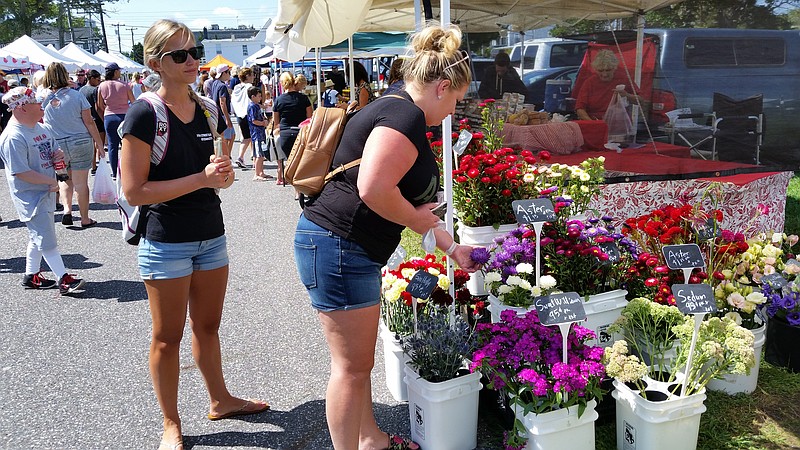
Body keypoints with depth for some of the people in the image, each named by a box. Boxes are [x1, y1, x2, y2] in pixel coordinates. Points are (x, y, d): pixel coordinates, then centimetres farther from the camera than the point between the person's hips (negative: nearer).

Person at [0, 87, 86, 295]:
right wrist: (51, 181, -20)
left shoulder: (42, 128, 8)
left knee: (38, 236, 18)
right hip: (30, 197, -9)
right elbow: (20, 172, -24)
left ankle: (31, 276, 31)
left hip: (46, 192, 9)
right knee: (46, 239, -6)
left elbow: (53, 150, 22)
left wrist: (58, 155, -3)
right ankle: (64, 279, -3)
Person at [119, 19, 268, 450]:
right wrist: (202, 178, -23)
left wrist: (224, 174, -7)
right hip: (166, 242, -6)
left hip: (211, 235, 6)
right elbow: (134, 191, -18)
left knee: (208, 326, 20)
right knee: (168, 337, 9)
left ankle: (220, 399, 38)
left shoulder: (206, 109, 5)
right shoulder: (144, 113, -14)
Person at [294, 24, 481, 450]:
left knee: (359, 358, 23)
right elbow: (373, 190, -31)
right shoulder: (405, 116, -16)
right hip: (337, 247, -11)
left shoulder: (397, 111, 17)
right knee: (352, 365, 2)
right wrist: (420, 220, -12)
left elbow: (414, 204, 23)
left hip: (349, 249, 11)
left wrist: (452, 248, 22)